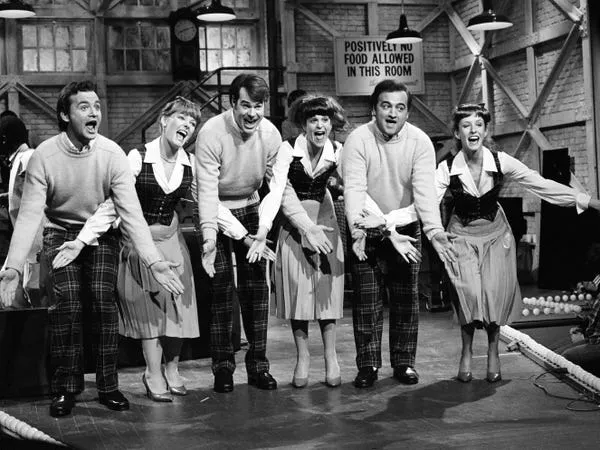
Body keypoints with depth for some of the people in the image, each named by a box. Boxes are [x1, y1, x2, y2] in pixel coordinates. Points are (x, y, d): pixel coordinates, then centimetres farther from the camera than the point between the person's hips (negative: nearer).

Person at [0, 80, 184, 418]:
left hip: (102, 232, 0)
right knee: (67, 305, -16)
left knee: (103, 298, -17)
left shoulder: (112, 154, -17)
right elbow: (30, 214, -20)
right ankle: (65, 389, 0)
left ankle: (108, 387, -3)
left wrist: (153, 260, -29)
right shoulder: (44, 156, -18)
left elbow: (131, 211, -19)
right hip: (61, 234, 0)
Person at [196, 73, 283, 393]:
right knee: (221, 286, -7)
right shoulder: (211, 133, -24)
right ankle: (222, 367, 3)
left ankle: (258, 364, 11)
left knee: (257, 287, 2)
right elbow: (207, 188, -27)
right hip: (215, 211, -3)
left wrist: (264, 228, -25)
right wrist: (209, 236, -36)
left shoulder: (271, 135, -12)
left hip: (250, 209, 4)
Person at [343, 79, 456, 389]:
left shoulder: (420, 142, -12)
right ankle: (368, 366, 8)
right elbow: (354, 189, -25)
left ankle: (404, 363, 17)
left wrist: (434, 230, -37)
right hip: (368, 232, -2)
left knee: (406, 300, 6)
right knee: (367, 301, -2)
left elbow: (425, 189, -21)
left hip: (405, 228, 2)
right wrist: (357, 231, -39)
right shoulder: (358, 140, -16)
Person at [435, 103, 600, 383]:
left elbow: (541, 185, -10)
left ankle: (493, 352, 12)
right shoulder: (447, 170, -17)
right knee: (469, 293, -18)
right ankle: (466, 354, 4)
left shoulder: (501, 162, -14)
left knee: (495, 293, -11)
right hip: (463, 236, -1)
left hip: (495, 234, 1)